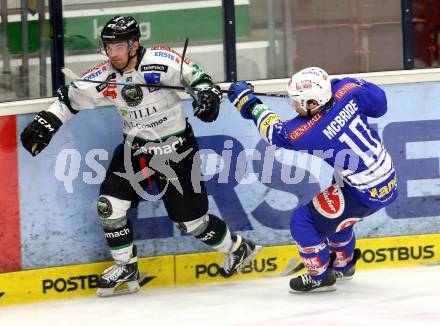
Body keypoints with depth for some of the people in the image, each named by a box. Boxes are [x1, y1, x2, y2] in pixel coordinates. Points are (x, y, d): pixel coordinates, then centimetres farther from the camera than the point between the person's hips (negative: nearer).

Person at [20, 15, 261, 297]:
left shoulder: (162, 61, -21)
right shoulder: (103, 77, -8)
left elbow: (196, 76, -11)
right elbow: (71, 97, 4)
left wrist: (208, 94, -29)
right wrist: (45, 123, -5)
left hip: (176, 148, -5)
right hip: (135, 147, 5)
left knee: (191, 220, -2)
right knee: (110, 204, -8)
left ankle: (238, 248, 25)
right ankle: (126, 269, 10)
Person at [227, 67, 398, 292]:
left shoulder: (307, 134, -23)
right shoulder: (346, 92, -13)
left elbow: (274, 131, -3)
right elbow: (379, 102, 4)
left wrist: (247, 102, 9)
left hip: (365, 195, -8)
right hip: (389, 180, 8)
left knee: (304, 220, 2)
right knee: (331, 211, 32)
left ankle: (320, 276, 18)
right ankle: (343, 263, 52)